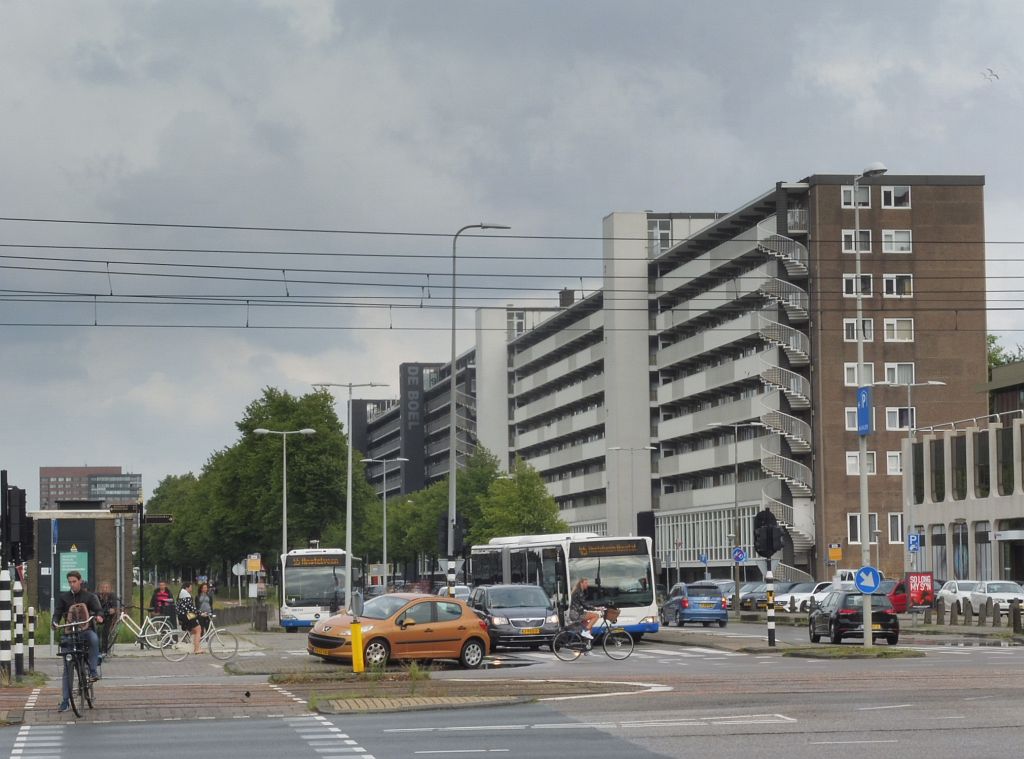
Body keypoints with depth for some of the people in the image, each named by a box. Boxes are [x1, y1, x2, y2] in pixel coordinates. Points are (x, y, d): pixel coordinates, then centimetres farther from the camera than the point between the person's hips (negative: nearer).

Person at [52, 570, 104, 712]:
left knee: (94, 638, -39)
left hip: (86, 630, -2)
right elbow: (57, 613, 1)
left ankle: (93, 671, -32)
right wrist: (55, 622, -21)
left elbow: (98, 609, -5)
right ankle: (66, 700, 1)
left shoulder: (89, 596, 5)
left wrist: (99, 616, -29)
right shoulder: (63, 598, 9)